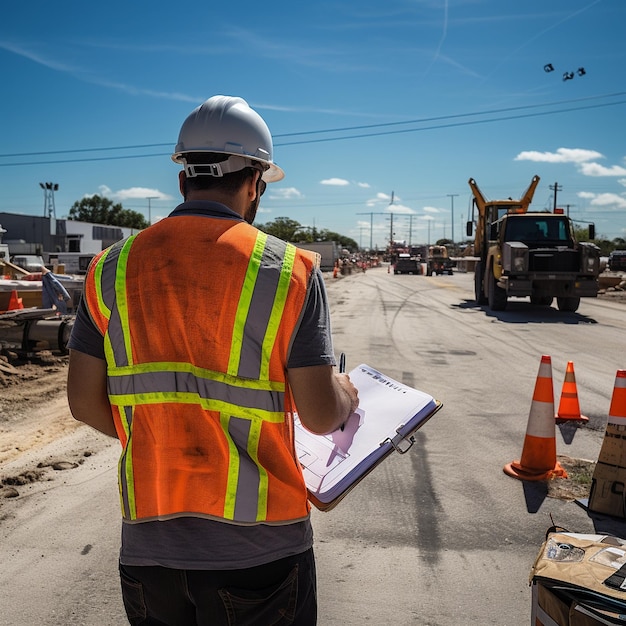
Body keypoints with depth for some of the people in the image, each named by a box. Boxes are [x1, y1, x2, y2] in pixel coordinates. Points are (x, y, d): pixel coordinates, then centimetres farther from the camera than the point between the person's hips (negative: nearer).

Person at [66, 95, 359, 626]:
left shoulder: (113, 269, -1)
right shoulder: (290, 270, -11)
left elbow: (85, 402, 2)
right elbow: (321, 416, -12)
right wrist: (347, 393, 10)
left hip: (147, 544, 3)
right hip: (258, 547, -2)